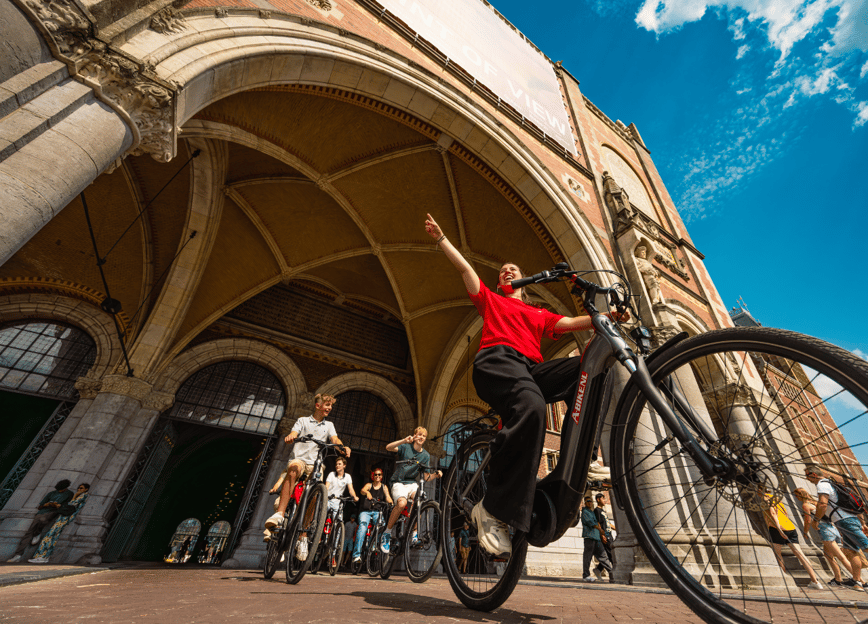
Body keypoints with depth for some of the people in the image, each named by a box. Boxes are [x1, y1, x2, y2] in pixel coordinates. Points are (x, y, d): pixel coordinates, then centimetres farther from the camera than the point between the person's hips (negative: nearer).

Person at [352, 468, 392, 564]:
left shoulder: (384, 487, 13)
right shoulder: (369, 485, 8)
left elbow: (387, 497, -1)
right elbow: (362, 490, -15)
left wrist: (391, 503, -23)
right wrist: (367, 492, -37)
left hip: (377, 512, 1)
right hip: (366, 511, -1)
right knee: (363, 525, -28)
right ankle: (356, 554, -26)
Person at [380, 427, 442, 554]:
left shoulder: (426, 455, 5)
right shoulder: (406, 447, -6)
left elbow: (425, 477, 3)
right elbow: (388, 447, -24)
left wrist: (436, 475, -18)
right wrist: (404, 441, -38)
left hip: (412, 483, 3)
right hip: (398, 482, -3)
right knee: (402, 503, -31)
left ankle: (414, 533, -9)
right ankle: (387, 532, -8)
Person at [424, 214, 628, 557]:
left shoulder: (540, 314, 35)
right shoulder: (490, 299, 27)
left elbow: (569, 322, 20)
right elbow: (464, 266, 24)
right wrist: (440, 238, 26)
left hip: (533, 368, 4)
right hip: (496, 360, -4)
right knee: (531, 406, -36)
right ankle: (493, 510, -29)